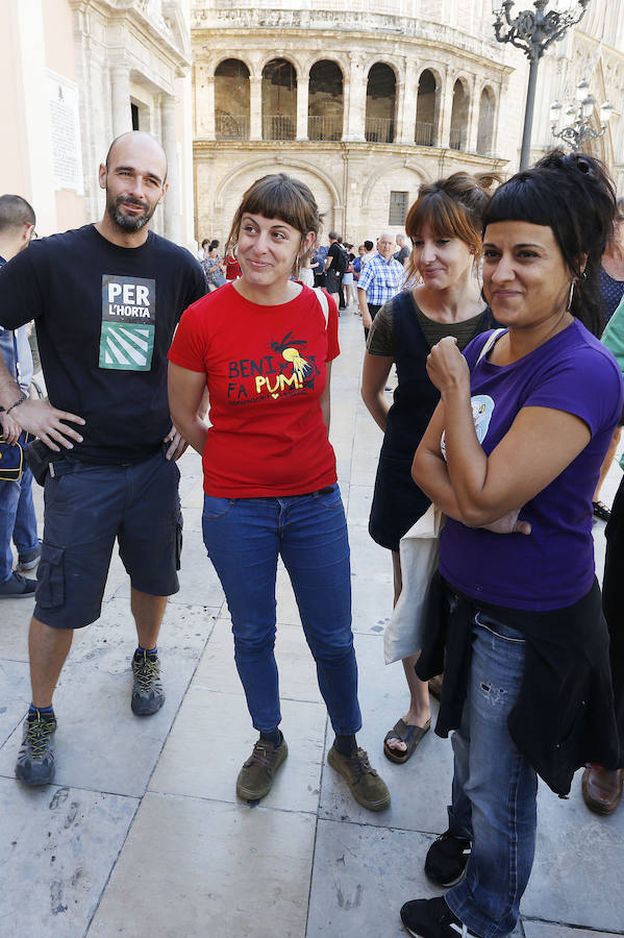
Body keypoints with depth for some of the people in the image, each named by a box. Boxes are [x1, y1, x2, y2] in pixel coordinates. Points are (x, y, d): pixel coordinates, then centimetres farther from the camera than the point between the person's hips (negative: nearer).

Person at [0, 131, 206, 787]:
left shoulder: (178, 266, 1)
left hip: (155, 460, 3)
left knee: (154, 578, 18)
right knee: (60, 603, 5)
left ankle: (146, 658, 47)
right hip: (81, 465, -3)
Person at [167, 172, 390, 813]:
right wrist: (239, 462, 8)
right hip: (236, 508, -1)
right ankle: (268, 740, 44)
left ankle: (347, 746, 40)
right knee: (253, 634, 17)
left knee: (333, 636, 13)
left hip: (314, 501, 2)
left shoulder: (320, 310, -4)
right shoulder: (203, 319, -12)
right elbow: (184, 414, 2)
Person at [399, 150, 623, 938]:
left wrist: (456, 385, -18)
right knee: (468, 739, 29)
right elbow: (426, 461, 0)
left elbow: (486, 492, -28)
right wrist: (472, 508, -20)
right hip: (465, 593, 7)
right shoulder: (484, 346, -1)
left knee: (501, 780, 16)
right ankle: (464, 829, 58)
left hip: (531, 621, -6)